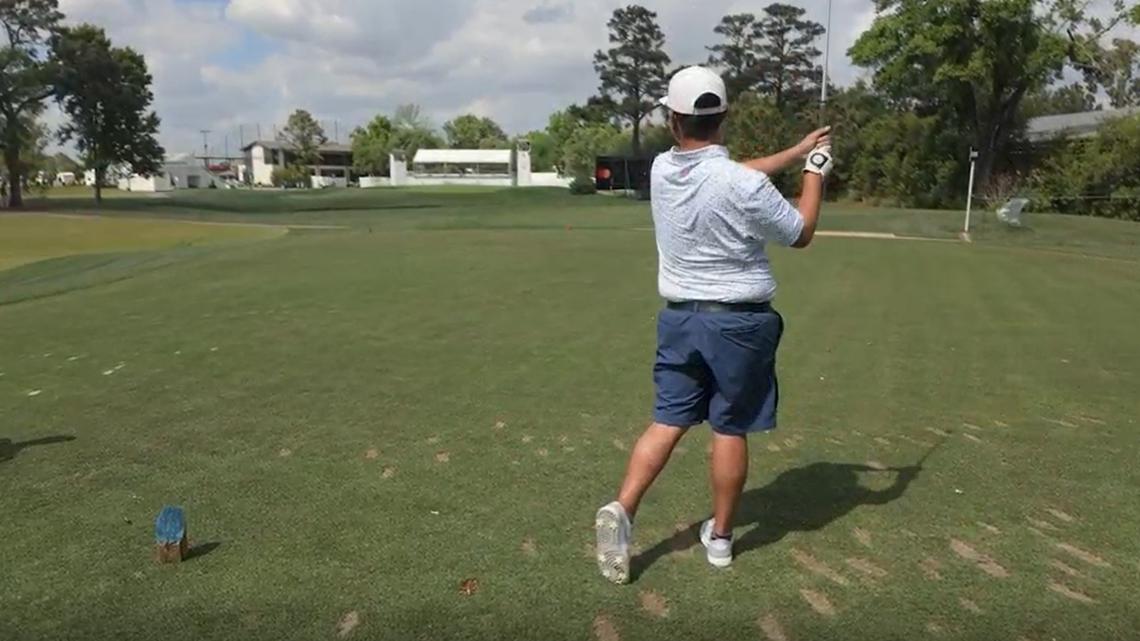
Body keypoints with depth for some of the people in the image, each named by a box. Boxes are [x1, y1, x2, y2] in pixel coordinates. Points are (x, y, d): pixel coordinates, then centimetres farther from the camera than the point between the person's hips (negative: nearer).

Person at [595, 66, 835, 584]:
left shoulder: (662, 170, -2)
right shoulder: (743, 187, -18)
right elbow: (801, 234, -2)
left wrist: (798, 150, 20)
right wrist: (814, 171, 11)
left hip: (679, 318, 4)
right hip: (738, 322, -4)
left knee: (669, 420, 10)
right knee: (731, 428, 8)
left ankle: (622, 509, -6)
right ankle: (720, 536, 20)